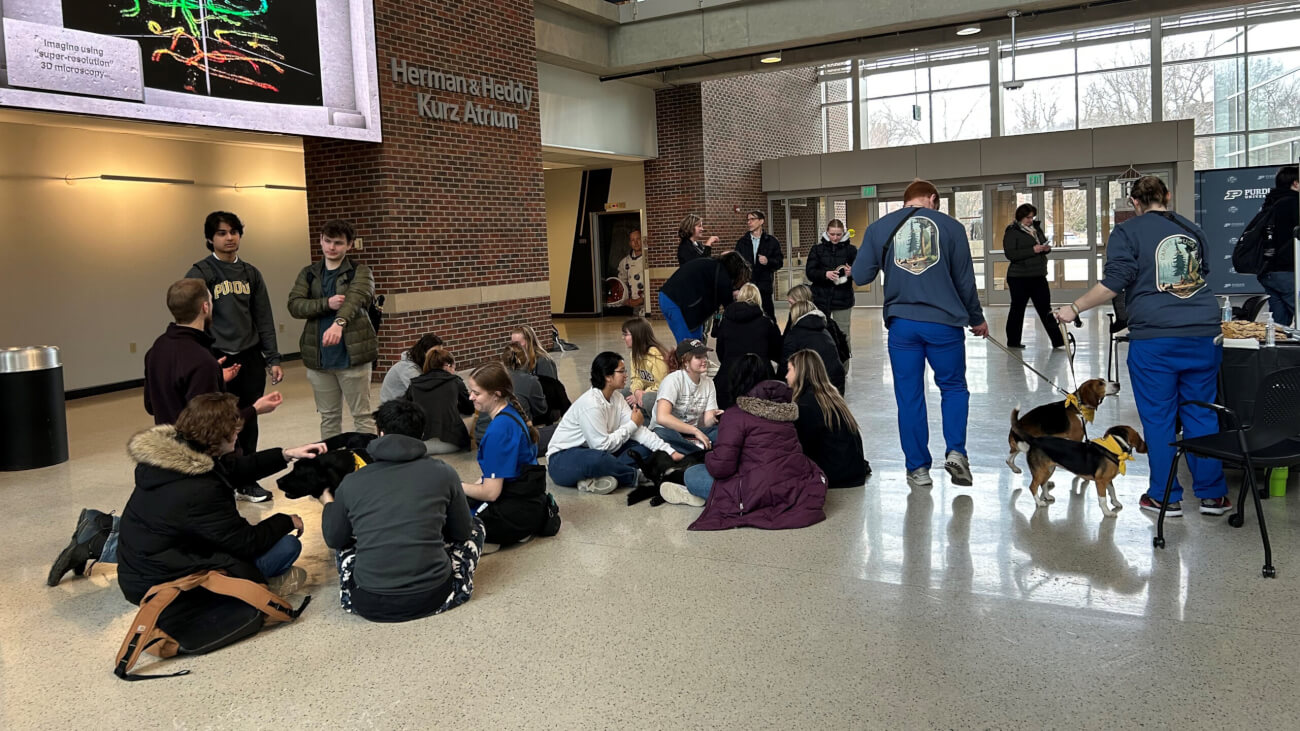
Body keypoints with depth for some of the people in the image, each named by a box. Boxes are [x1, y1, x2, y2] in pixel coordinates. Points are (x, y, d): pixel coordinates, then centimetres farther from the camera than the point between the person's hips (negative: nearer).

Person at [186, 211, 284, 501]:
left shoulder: (250, 273, 12)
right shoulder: (200, 273, -2)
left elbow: (264, 319, 13)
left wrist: (272, 359, 8)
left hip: (251, 359, 4)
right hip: (218, 360, -4)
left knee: (248, 423, 9)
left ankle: (246, 479, 21)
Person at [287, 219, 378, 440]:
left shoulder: (360, 272, -2)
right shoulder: (308, 274, 11)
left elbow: (355, 299, -22)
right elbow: (294, 305, -3)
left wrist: (339, 322, -41)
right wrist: (327, 303, -19)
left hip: (353, 354, -4)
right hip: (318, 357, 4)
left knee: (362, 415, 2)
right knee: (328, 417, 13)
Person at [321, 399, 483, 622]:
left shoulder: (351, 483, 2)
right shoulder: (442, 472, -1)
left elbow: (334, 540, 17)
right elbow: (462, 532, 11)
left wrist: (328, 504, 38)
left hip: (368, 605, 2)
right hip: (433, 598, -2)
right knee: (474, 525, 24)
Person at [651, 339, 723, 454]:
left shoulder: (708, 383, 5)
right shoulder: (674, 380, -14)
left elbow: (706, 422, -1)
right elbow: (662, 417, -29)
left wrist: (713, 418, -26)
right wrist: (695, 431, -27)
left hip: (691, 433, 5)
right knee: (663, 434, -41)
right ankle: (702, 448, -24)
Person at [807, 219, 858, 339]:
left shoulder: (850, 249, 3)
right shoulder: (817, 249, 5)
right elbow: (809, 272, -2)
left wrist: (852, 273, -22)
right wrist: (825, 274, -21)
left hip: (843, 299, -1)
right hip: (821, 299, 1)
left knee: (843, 336, -1)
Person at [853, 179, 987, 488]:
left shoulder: (879, 228, 4)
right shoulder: (951, 226, 3)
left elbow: (860, 277, 3)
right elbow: (965, 281, 7)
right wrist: (977, 319, 22)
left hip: (901, 324, 1)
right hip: (944, 323, -1)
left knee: (909, 397, 9)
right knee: (954, 387, 17)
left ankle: (918, 468, 13)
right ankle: (955, 452, 3)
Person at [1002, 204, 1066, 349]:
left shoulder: (1036, 228, 13)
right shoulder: (1012, 232, -8)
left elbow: (1044, 244, 25)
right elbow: (1010, 254, -18)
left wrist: (1046, 248, 0)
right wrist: (1033, 250, -22)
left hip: (1039, 276, 6)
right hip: (1019, 278, -6)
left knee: (1046, 309, 5)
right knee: (1017, 309, 5)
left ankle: (1058, 340, 4)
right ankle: (1013, 341, 16)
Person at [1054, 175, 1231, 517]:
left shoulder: (1127, 232, -1)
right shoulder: (1191, 229, 16)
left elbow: (1115, 282, -11)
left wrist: (1075, 308, -3)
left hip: (1154, 337, -4)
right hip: (1203, 334, 5)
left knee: (1158, 418, 4)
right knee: (1201, 414, 11)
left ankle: (1165, 497, 11)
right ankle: (1212, 495, 17)